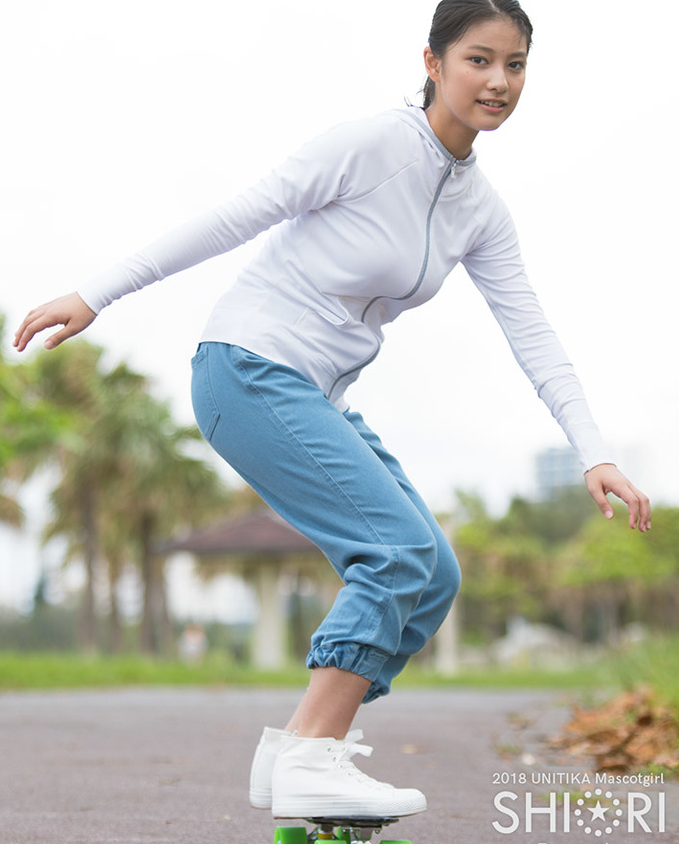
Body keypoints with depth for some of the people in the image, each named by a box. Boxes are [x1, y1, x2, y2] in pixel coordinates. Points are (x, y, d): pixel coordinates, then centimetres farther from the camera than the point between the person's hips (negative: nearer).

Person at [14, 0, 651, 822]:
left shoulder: (481, 210, 7)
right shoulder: (372, 144, -15)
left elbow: (534, 338, 7)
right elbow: (234, 218, -14)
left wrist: (595, 456, -2)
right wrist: (95, 295, -13)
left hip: (317, 398, 8)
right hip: (249, 372, -8)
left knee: (432, 576, 0)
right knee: (402, 549, -19)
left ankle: (294, 751, 7)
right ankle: (311, 763, -16)